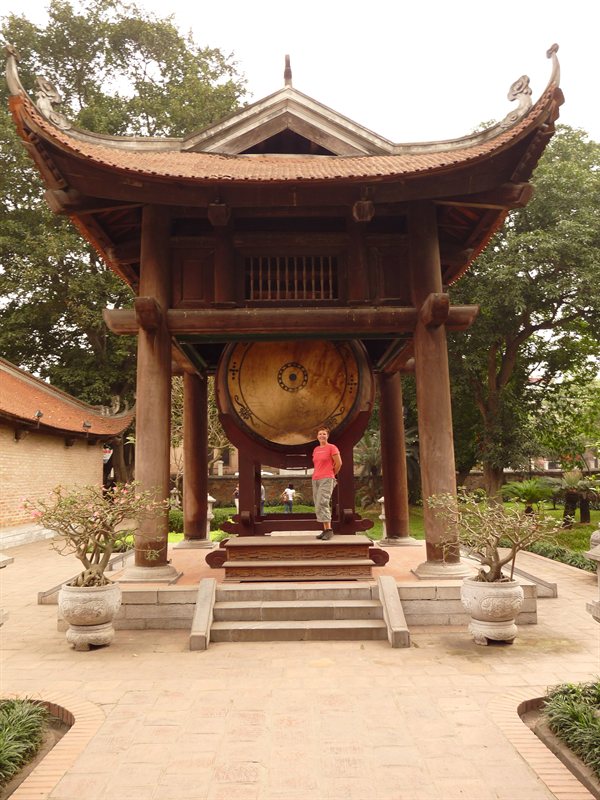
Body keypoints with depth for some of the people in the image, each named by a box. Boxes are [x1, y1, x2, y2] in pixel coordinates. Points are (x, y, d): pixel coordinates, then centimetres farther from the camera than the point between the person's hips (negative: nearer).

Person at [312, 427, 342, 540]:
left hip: (326, 479, -7)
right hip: (315, 480, 7)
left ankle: (329, 530, -17)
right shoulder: (315, 449, 15)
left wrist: (332, 474, 5)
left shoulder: (332, 447, -4)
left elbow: (339, 463, -5)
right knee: (319, 506, 4)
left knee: (322, 504, -18)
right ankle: (325, 530, 7)